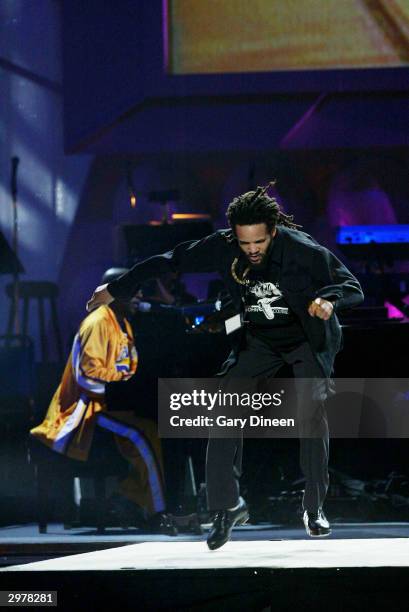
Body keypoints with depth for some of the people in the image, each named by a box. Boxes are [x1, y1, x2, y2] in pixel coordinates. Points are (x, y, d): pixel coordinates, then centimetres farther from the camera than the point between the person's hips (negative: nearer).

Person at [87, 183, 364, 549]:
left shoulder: (303, 250, -27)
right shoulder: (224, 247, -18)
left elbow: (353, 288, -20)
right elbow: (172, 261, -7)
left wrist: (329, 299, -44)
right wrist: (116, 289, -4)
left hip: (307, 339, -3)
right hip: (259, 340, 3)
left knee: (313, 412, -19)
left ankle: (315, 507, -3)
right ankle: (227, 506, -5)